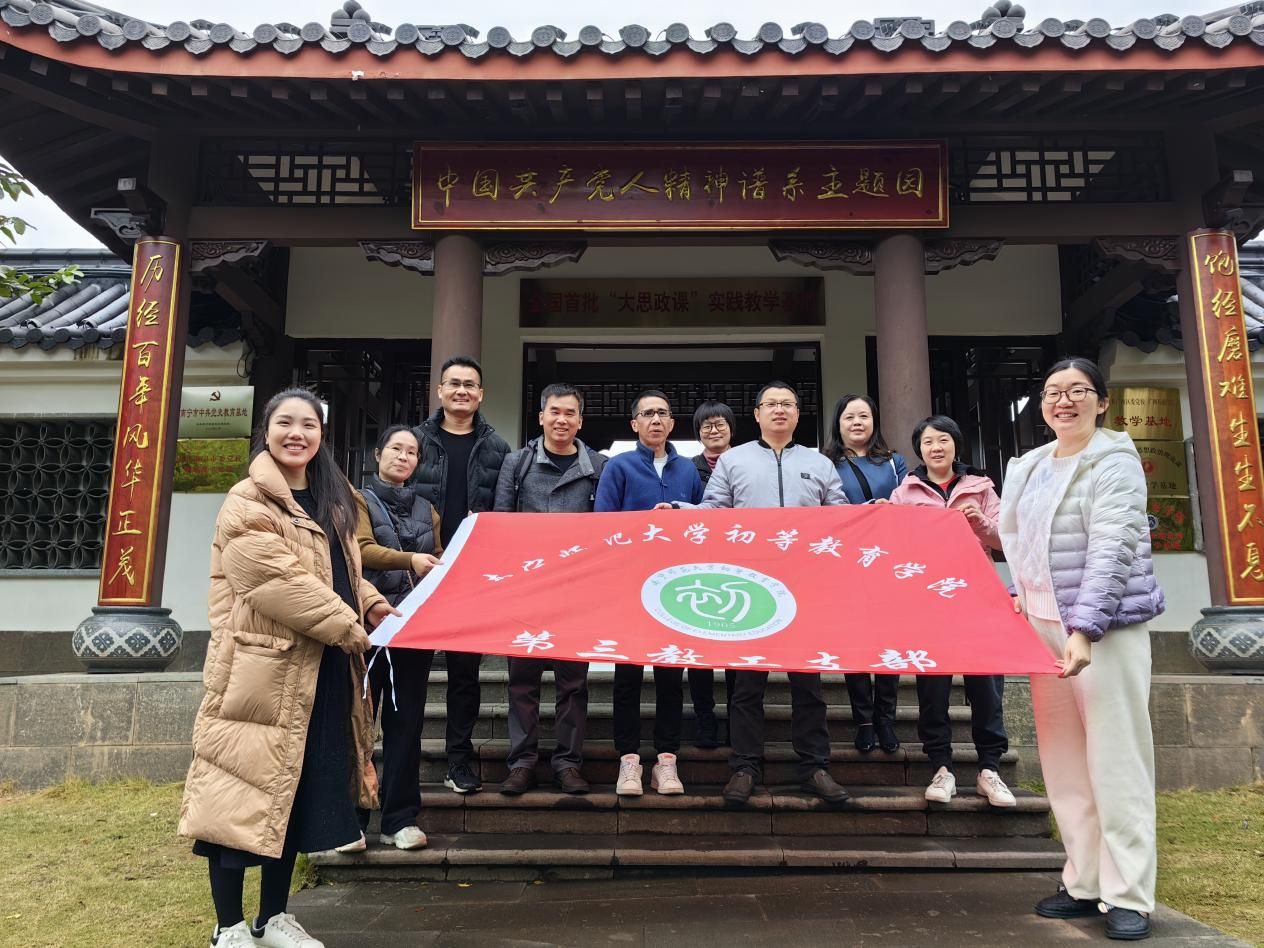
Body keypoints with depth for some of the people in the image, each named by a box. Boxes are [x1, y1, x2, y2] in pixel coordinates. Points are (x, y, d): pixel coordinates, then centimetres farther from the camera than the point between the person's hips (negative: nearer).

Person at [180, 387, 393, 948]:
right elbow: (280, 584, -21)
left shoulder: (329, 501, 15)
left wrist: (372, 605, 3)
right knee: (243, 792, 0)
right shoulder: (248, 503, -11)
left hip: (320, 672, 8)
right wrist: (357, 631, -17)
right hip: (260, 669, -8)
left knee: (296, 794, 15)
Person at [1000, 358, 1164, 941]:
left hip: (1105, 626, -7)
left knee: (1114, 759, -2)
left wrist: (1085, 629, -26)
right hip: (1043, 624, 7)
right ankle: (1083, 882, 22)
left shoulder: (1115, 463, -8)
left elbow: (1111, 550, -18)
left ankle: (1127, 895, 9)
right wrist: (1019, 597, 9)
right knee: (1063, 759, 11)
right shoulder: (1030, 467, 12)